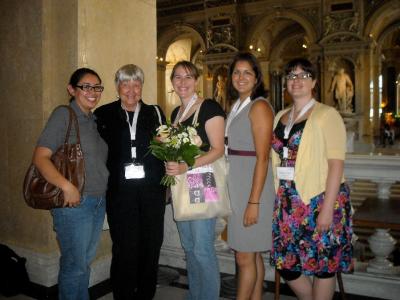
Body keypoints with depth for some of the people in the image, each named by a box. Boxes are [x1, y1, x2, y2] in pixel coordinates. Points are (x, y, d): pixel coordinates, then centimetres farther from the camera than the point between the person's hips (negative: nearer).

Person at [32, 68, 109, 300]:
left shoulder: (94, 120, 12)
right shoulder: (64, 115, -9)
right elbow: (40, 157, -16)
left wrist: (104, 191, 6)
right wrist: (67, 186, -26)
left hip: (99, 202, 7)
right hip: (74, 203, -7)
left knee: (86, 262, 18)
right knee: (74, 265, 4)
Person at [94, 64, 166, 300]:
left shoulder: (155, 113, 11)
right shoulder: (104, 114, 7)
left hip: (152, 190, 2)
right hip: (120, 191, -2)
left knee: (151, 247, 8)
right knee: (125, 249, 1)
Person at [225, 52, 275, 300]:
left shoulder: (259, 106, -11)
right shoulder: (237, 106, 14)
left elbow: (262, 158, -17)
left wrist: (254, 202, -20)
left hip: (253, 187, -8)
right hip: (237, 186, 8)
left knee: (245, 257, 1)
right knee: (253, 255, 16)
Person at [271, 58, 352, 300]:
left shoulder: (327, 115, -5)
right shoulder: (280, 117, 12)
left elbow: (336, 163, -12)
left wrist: (327, 207, -18)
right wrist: (275, 198, 7)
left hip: (319, 198, -5)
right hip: (287, 201, 6)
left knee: (323, 264, 6)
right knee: (285, 261, 11)